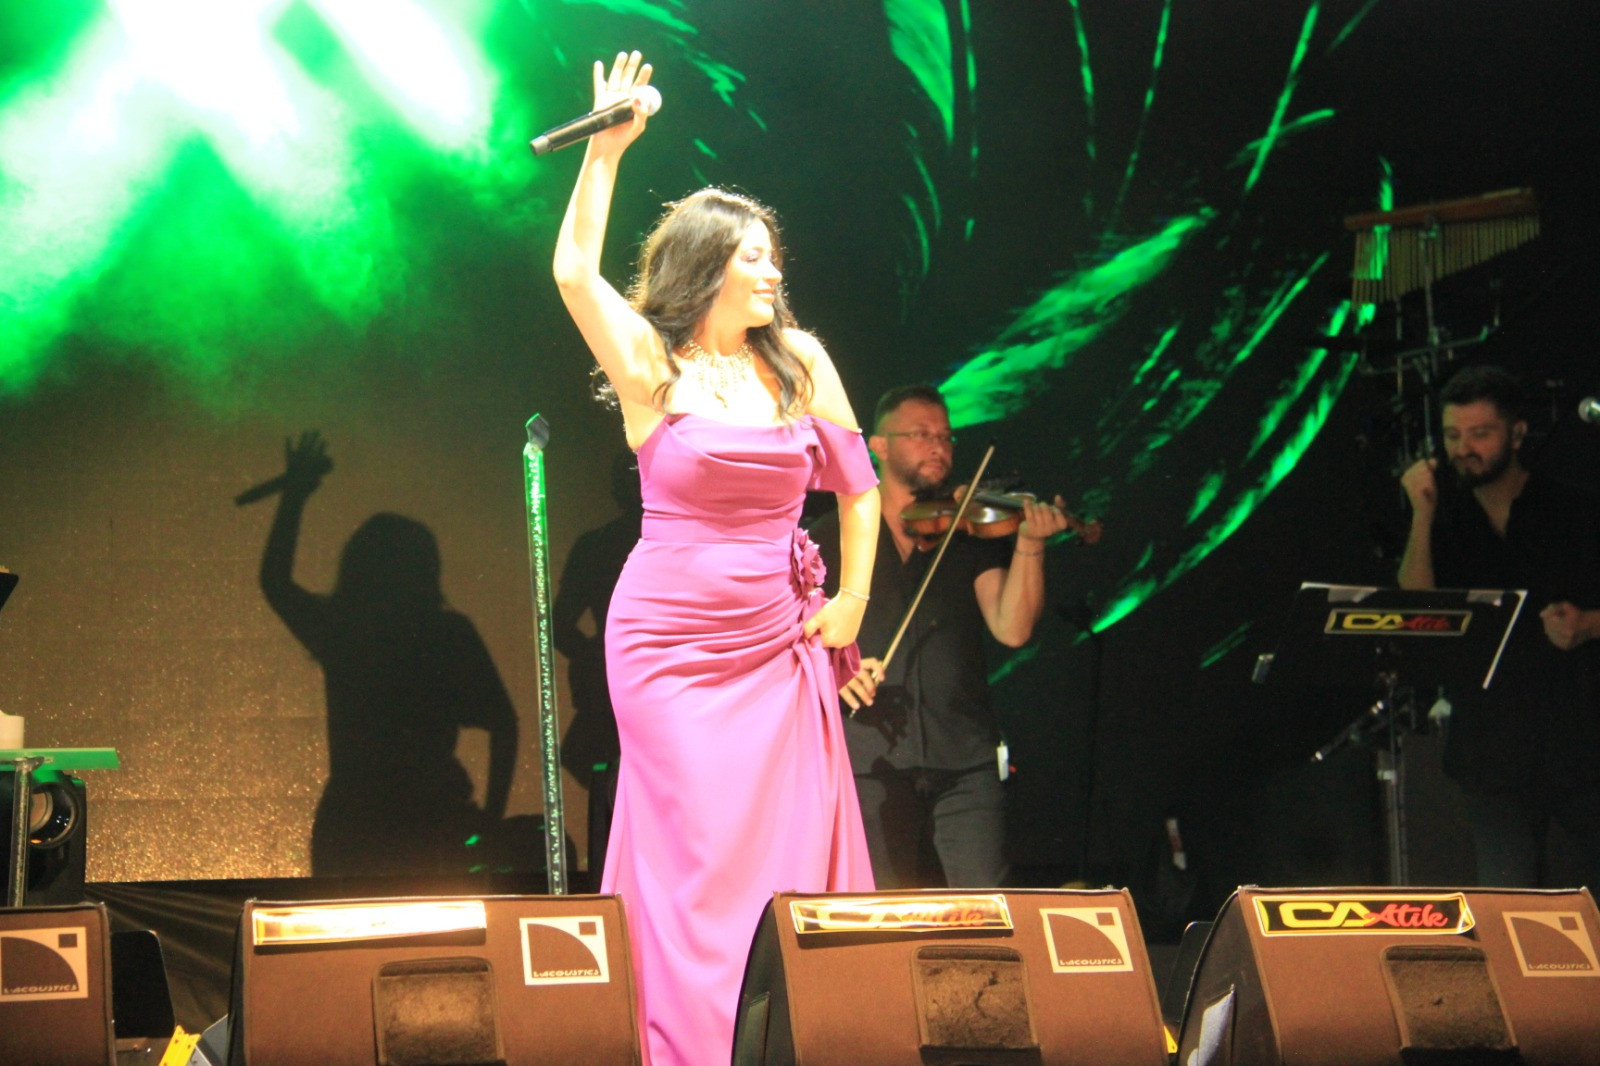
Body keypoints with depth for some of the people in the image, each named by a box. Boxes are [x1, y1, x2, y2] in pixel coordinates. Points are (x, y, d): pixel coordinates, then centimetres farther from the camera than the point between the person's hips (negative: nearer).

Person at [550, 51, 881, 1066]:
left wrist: (852, 601, 9)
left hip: (779, 642, 3)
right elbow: (575, 272, -15)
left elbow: (858, 487, 15)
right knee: (694, 857, -5)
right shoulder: (655, 371, -2)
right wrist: (607, 151, -18)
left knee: (796, 852, -1)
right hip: (670, 641, -3)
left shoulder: (800, 364, 7)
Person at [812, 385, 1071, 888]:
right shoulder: (830, 539, 13)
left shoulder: (972, 534, 12)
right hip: (870, 758, 0)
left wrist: (1029, 545, -14)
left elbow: (1012, 629, -2)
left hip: (963, 760, 0)